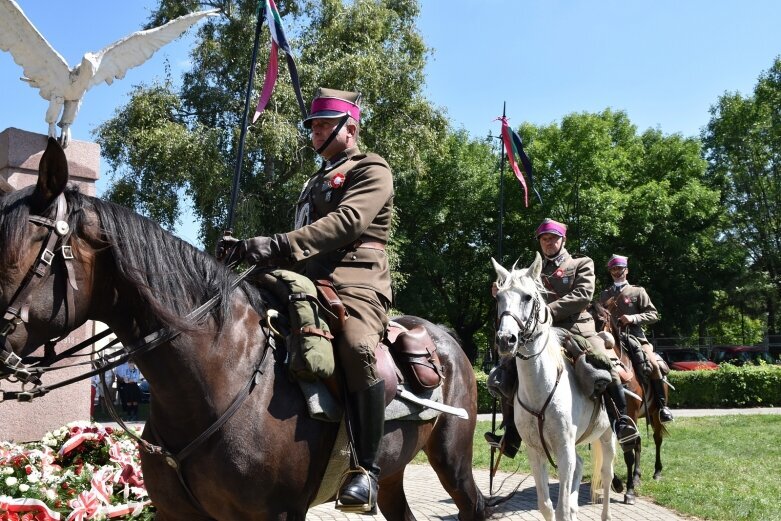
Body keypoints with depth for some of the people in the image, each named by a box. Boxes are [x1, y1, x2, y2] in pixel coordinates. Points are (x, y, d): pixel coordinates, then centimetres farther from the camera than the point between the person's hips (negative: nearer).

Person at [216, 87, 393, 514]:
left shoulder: (371, 170, 6)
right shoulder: (315, 182, 32)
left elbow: (348, 220, -13)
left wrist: (280, 244, -24)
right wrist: (247, 249, 10)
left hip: (356, 284, -9)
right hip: (306, 283, 9)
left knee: (356, 346, -37)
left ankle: (367, 469, -27)